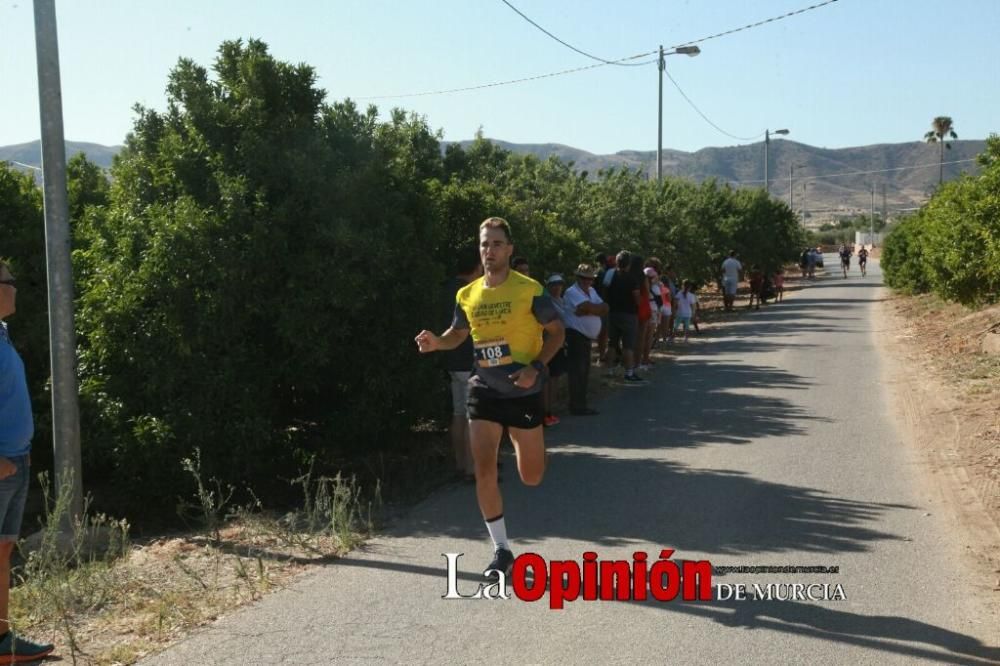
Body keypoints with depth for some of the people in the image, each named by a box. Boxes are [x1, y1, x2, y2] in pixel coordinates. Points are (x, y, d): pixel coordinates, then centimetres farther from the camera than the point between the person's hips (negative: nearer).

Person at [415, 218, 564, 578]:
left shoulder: (529, 290, -10)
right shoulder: (467, 295, 2)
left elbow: (557, 332, -3)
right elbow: (458, 334, 17)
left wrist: (536, 367, -17)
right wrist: (436, 341, -5)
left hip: (523, 392, -2)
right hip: (484, 391, 2)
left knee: (531, 477, 9)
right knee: (484, 470, -8)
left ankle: (520, 440, 48)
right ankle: (502, 550, 5)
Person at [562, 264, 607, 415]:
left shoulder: (592, 291, 16)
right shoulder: (572, 292, -10)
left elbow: (605, 310, 3)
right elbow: (589, 307, -24)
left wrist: (590, 309, -12)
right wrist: (598, 308, -4)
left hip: (587, 337, 9)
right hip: (575, 336, -9)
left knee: (584, 372, 12)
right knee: (577, 372, -8)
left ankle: (581, 405, 19)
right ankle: (577, 407, -5)